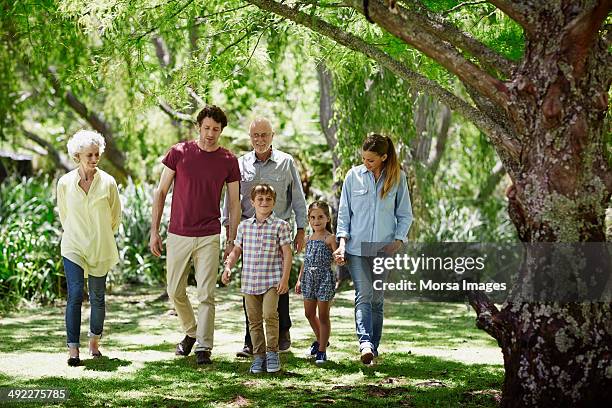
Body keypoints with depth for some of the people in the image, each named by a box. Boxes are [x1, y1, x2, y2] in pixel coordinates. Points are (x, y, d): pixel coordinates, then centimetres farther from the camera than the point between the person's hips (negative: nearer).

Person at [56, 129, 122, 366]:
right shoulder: (65, 183, -3)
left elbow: (115, 216, 10)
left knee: (97, 298, 7)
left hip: (100, 249, 1)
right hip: (73, 247, -1)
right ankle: (73, 349, -11)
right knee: (75, 296, -11)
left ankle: (95, 342, 27)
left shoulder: (108, 183, -5)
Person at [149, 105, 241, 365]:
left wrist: (233, 241, 2)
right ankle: (191, 332, 33)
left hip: (209, 237, -1)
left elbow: (234, 203, 6)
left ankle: (203, 348, 2)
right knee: (175, 292, 10)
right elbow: (161, 192, 4)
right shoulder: (179, 153, -1)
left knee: (206, 295, -4)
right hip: (178, 234, 1)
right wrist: (154, 232, 0)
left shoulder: (228, 161, 1)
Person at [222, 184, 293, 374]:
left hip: (272, 281, -4)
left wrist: (285, 278, -10)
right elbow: (236, 250, 15)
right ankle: (259, 355, 15)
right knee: (254, 319, 6)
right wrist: (228, 267, -2)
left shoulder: (280, 226, -1)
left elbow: (287, 253, -3)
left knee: (269, 314, -19)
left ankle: (272, 351, -4)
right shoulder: (244, 226, 9)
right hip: (249, 281, 4)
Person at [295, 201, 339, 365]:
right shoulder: (309, 239, 11)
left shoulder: (330, 238, -7)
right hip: (309, 278, 6)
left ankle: (322, 350, 7)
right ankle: (320, 340, 36)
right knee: (309, 313, 14)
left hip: (324, 278, -6)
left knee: (323, 315, 0)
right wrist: (299, 279, 16)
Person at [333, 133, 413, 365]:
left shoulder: (398, 178, 2)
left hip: (384, 249, 1)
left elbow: (405, 214, 9)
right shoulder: (354, 176, 3)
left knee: (377, 299, 5)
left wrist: (398, 240, -5)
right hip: (357, 248, -1)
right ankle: (365, 344, -29)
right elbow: (344, 212, 7)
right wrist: (342, 241, -3)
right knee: (363, 295, -15)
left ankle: (373, 348, 12)